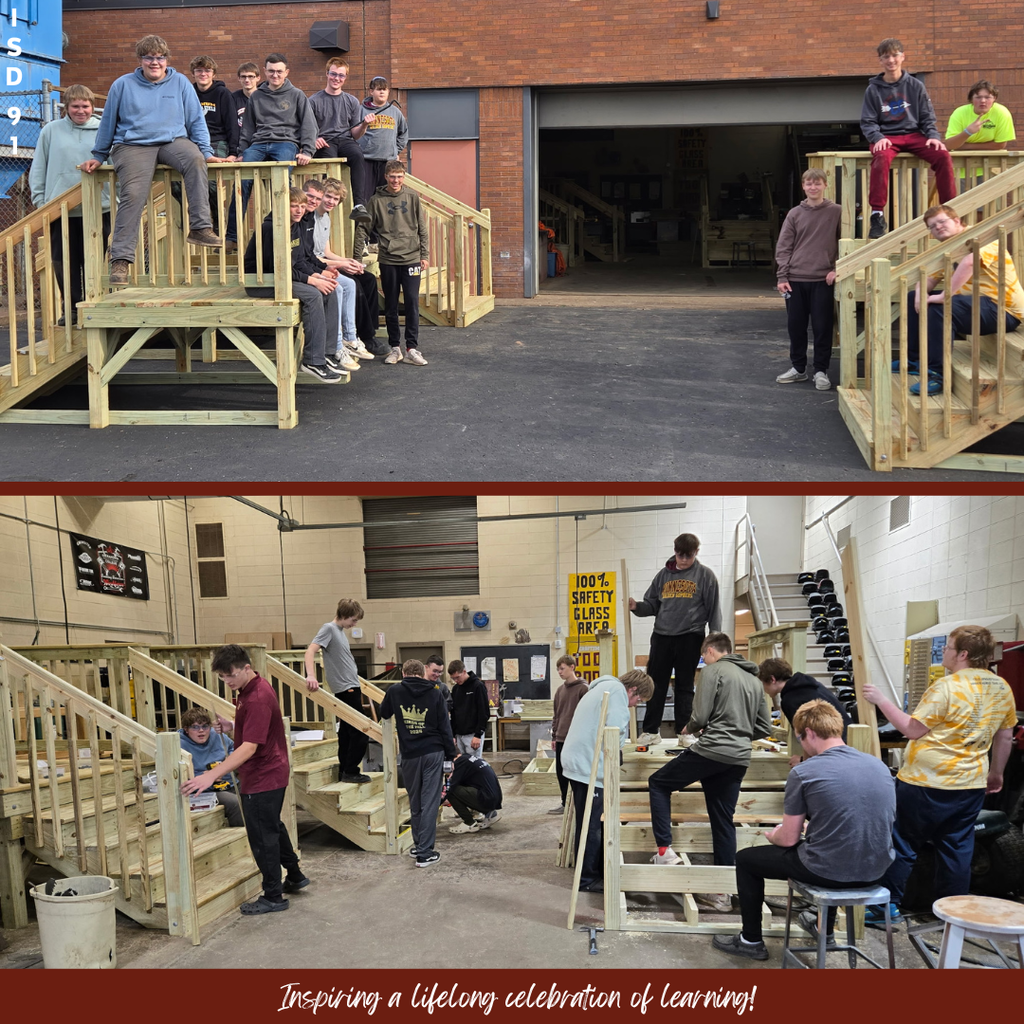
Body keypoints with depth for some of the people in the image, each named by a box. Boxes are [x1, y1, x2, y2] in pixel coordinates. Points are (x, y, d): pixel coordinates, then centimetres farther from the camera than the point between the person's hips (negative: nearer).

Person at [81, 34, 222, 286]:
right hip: (133, 146, -1)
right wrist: (98, 157, 18)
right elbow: (107, 123, 15)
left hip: (173, 141, 1)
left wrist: (206, 152, 3)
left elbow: (196, 120, 12)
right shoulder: (123, 85, 8)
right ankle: (121, 259, -22)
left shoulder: (180, 83, 10)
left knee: (195, 159, -33)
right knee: (132, 195, -25)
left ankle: (200, 228, -29)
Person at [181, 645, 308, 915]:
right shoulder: (250, 690, 6)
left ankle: (273, 897, 13)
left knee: (262, 837, 1)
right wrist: (233, 727, 3)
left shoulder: (257, 699, -27)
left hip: (262, 779, -11)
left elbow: (249, 747, -35)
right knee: (273, 828, 25)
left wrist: (212, 775, -42)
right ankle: (294, 876, 41)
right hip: (271, 774, 11)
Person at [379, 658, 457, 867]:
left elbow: (384, 714, 18)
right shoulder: (435, 693, 0)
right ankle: (424, 852, -2)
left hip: (409, 755, 1)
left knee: (415, 802, 15)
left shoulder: (394, 691, 0)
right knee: (430, 802, -1)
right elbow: (445, 726, 1)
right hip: (433, 752, -1)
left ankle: (419, 845, 22)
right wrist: (451, 754, 7)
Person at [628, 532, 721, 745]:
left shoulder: (705, 575, 2)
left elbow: (714, 609, 0)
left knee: (684, 686, 3)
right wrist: (636, 606, -5)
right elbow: (652, 605, 15)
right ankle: (651, 730, 8)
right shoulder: (664, 575, 11)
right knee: (655, 684, 2)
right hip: (662, 635, 3)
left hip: (690, 637, -3)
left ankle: (684, 731, 9)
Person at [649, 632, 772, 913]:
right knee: (723, 821, 11)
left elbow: (700, 717, -11)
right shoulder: (754, 680, 17)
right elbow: (764, 728, 17)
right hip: (739, 758, 7)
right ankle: (722, 891, 12)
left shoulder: (714, 671, -5)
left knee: (658, 784, 11)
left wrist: (690, 728, 11)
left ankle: (665, 850, 0)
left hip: (711, 752, -7)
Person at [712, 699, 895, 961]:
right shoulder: (879, 766, 2)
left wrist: (772, 835, 16)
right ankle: (825, 928, 53)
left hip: (828, 872, -6)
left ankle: (751, 941, 28)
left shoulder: (804, 773, -14)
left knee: (746, 859, 19)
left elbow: (788, 839, -8)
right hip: (875, 871, 6)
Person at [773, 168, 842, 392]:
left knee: (822, 327, 0)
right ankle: (798, 367, 21)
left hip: (823, 280, -2)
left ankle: (821, 370, 11)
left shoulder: (837, 212, 0)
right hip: (795, 279, 2)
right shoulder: (794, 214, 5)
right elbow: (783, 247, 4)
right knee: (796, 326, 8)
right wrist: (782, 277, -4)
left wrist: (837, 269, -8)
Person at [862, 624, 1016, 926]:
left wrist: (881, 700, -10)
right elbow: (1005, 736, 13)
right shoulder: (1002, 689, 3)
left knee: (901, 844, 5)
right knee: (956, 849, 14)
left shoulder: (947, 687, -18)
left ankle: (887, 906, 11)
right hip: (970, 785, 6)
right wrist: (996, 773, 25)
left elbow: (912, 729, -17)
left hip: (926, 782, -6)